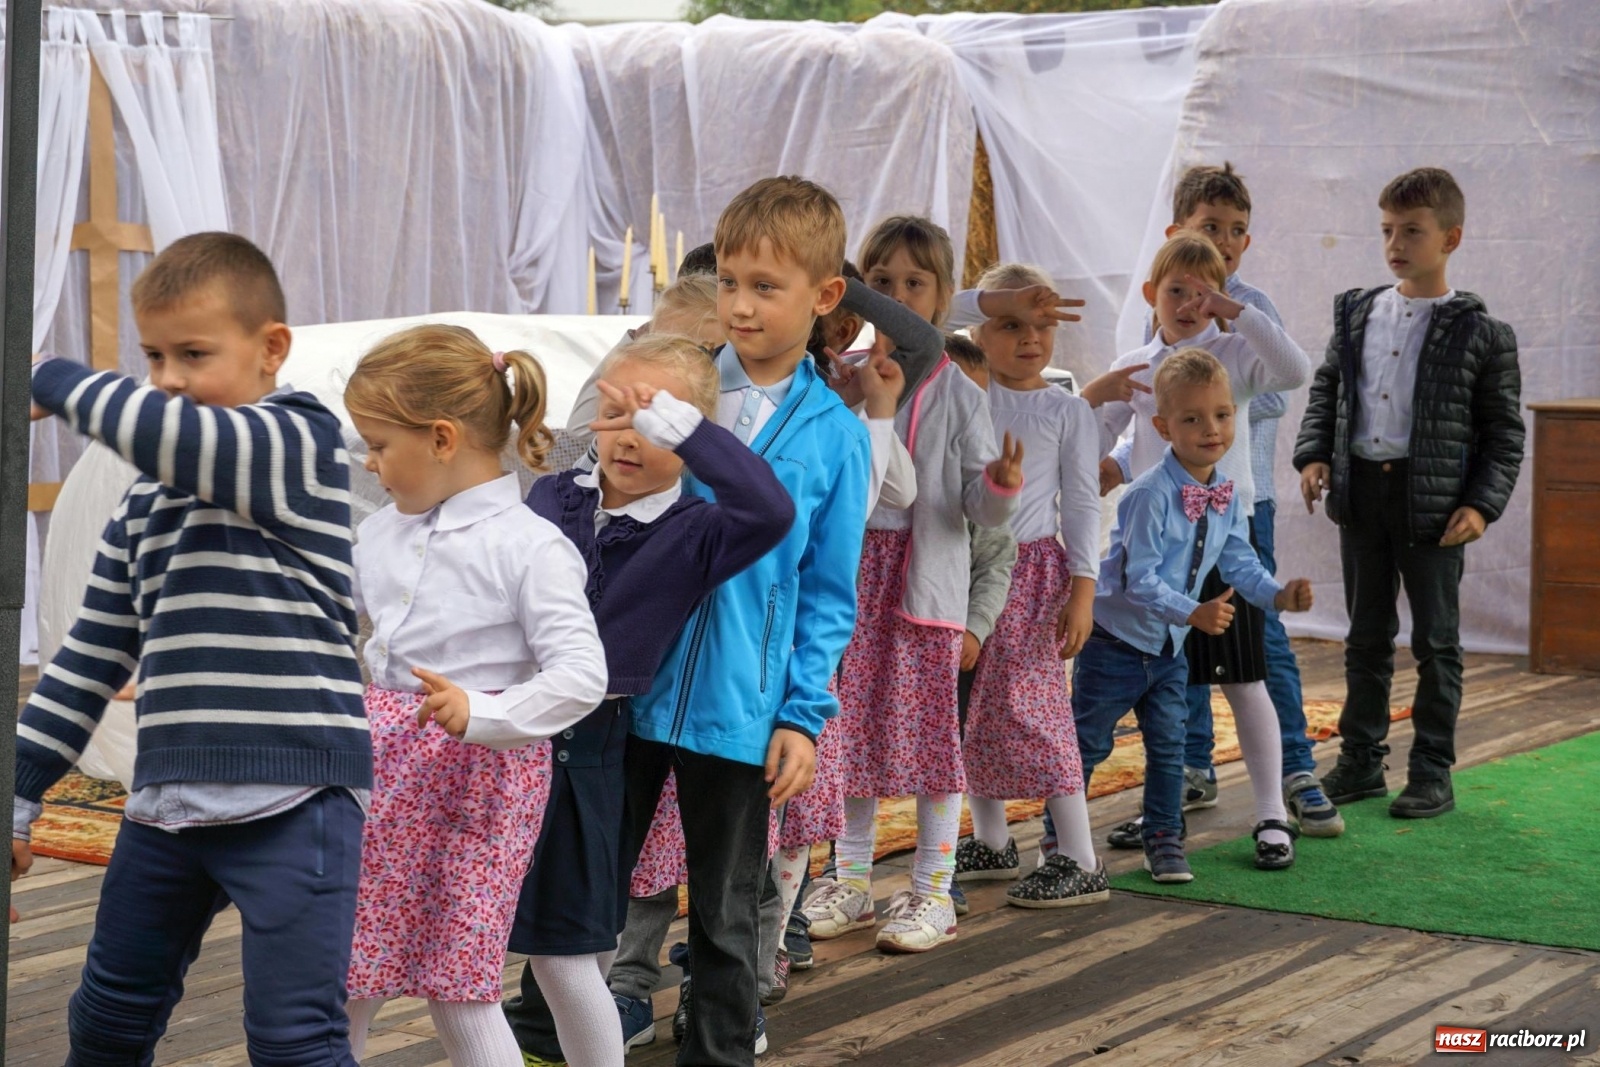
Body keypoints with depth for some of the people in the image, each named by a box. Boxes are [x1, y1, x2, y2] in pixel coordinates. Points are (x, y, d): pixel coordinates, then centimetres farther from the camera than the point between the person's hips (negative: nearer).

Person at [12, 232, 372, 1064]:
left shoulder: (303, 440, -8)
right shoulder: (148, 498, 16)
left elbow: (167, 433, -27)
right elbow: (93, 654, 19)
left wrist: (52, 380, -10)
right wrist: (18, 795, 16)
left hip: (290, 800, -8)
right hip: (167, 802, 8)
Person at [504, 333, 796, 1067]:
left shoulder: (693, 533, -9)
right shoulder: (553, 497, 4)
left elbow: (770, 511, -30)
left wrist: (680, 426, -32)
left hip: (582, 742, -5)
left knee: (565, 945, 0)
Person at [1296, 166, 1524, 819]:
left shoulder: (1480, 334, -6)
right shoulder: (1357, 314, 7)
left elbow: (1504, 433, -3)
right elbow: (1326, 390, 16)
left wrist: (1481, 504, -12)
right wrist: (1314, 453, 2)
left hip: (1435, 501, -4)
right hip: (1361, 491, 4)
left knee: (1435, 641, 4)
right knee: (1367, 636, 13)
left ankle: (1432, 773, 13)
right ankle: (1361, 760, 23)